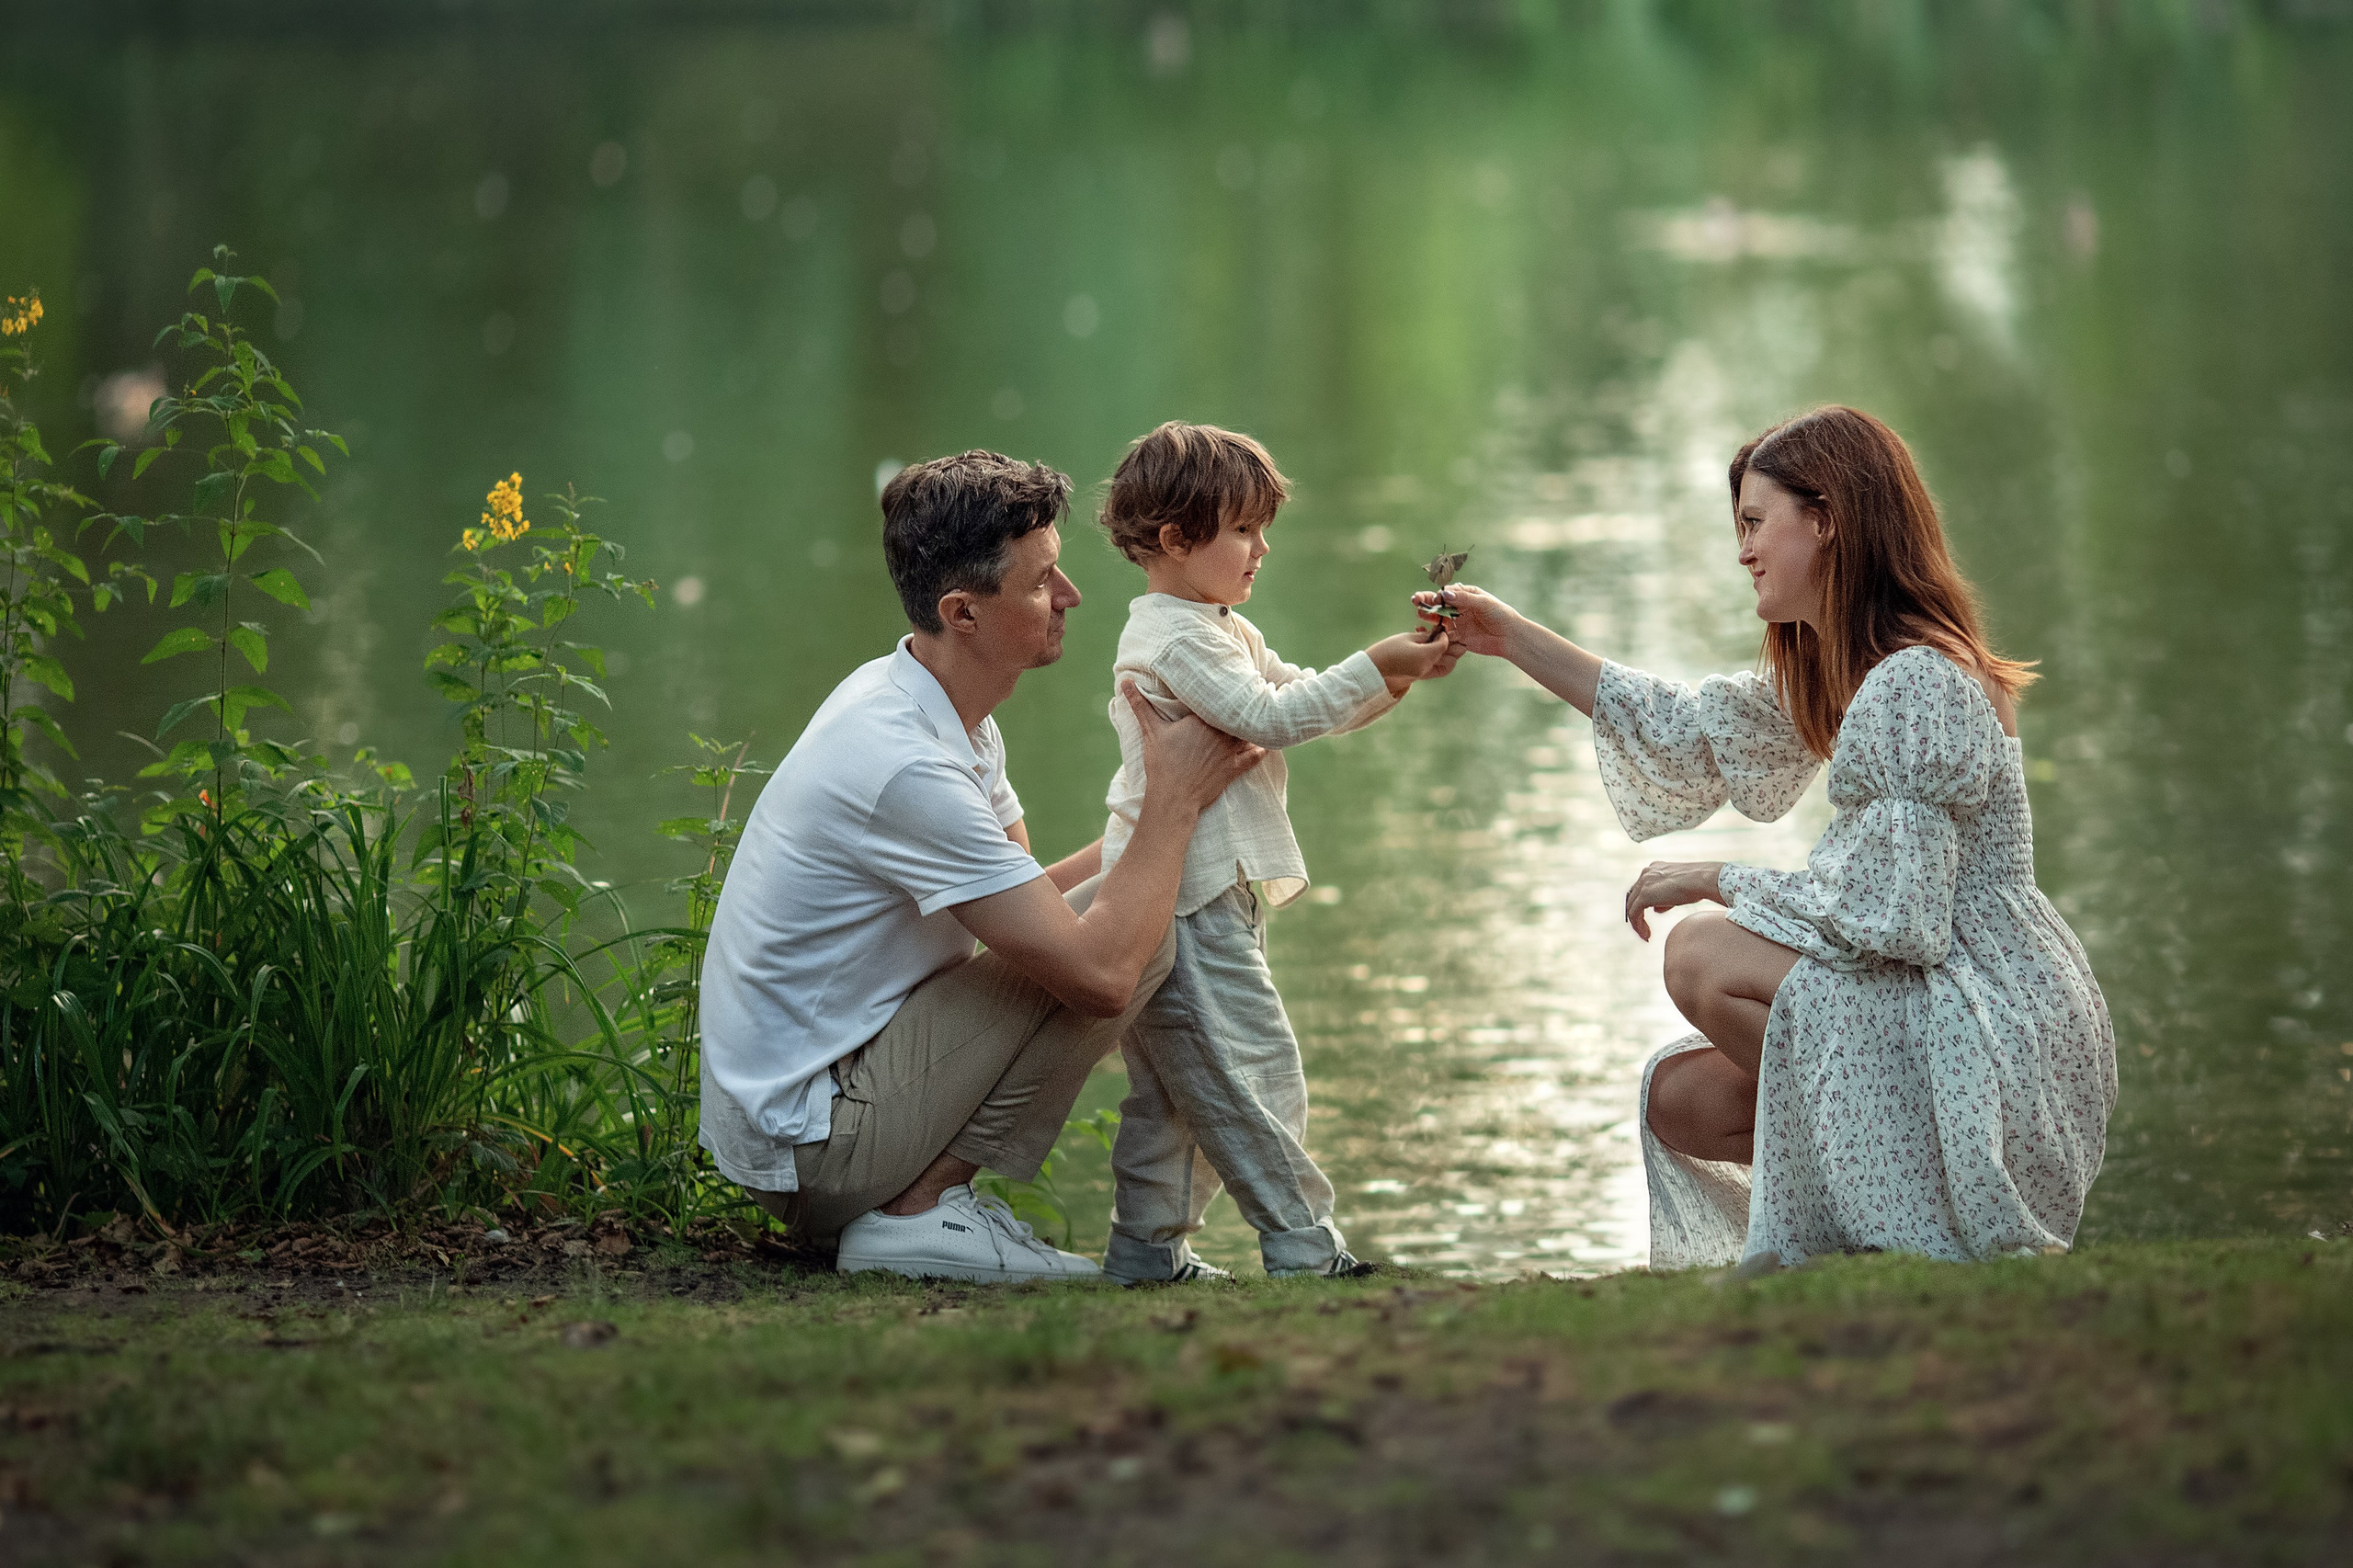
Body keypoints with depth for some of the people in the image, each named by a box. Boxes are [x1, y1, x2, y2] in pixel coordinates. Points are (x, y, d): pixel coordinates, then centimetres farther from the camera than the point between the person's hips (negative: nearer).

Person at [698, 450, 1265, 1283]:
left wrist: (1156, 814, 1)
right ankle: (919, 1208, -10)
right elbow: (1100, 975, -26)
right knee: (1124, 937, -14)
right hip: (812, 1143, -10)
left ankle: (912, 1199, 10)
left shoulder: (937, 711, 8)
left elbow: (1032, 896, 15)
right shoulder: (905, 765, -25)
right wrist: (1176, 800, -15)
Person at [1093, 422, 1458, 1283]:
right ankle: (1303, 1247, -9)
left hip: (1206, 898, 11)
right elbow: (1270, 717, -22)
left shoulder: (1224, 632, 20)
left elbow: (1305, 701, 20)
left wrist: (1394, 675, 4)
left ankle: (1145, 1247, 19)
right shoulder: (1175, 640, -15)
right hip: (1189, 904, -11)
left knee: (1174, 1088, 14)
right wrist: (1376, 666, -21)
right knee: (1253, 1066, -10)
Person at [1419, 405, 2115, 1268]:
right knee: (1679, 1096, 7)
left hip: (1995, 1029, -10)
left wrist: (1714, 880, -11)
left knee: (1704, 958, -19)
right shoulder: (1837, 677, 12)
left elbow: (1884, 917, -24)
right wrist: (1513, 638, 22)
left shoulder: (1917, 684, -19)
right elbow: (1697, 731, 24)